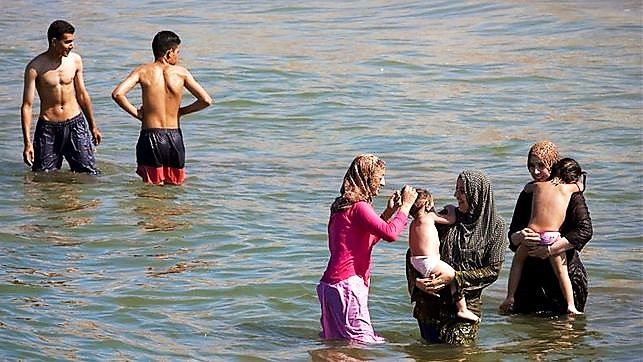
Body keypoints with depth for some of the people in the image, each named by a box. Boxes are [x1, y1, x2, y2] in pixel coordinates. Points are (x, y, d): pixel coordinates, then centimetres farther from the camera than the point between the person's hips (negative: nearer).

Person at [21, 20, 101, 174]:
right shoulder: (35, 67, -11)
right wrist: (27, 143, -15)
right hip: (48, 127, -2)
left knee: (90, 174, -4)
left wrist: (93, 126, 19)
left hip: (75, 123, 2)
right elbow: (27, 105, -10)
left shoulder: (75, 60, 1)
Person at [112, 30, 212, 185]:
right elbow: (206, 100, -1)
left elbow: (117, 94, -15)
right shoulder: (181, 72, 0)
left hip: (150, 136, 0)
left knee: (152, 185, 5)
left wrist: (136, 113, 0)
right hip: (174, 138, 1)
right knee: (177, 184, 10)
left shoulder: (143, 71, -2)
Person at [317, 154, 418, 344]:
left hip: (331, 283, 10)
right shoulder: (359, 207, -13)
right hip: (347, 284, -10)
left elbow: (367, 241, 29)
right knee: (363, 342, -11)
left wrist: (388, 213, 21)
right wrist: (406, 206, -10)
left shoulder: (343, 206, 18)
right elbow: (390, 233, -24)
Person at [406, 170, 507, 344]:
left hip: (466, 305, -3)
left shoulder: (495, 226, -2)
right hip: (431, 302, 3)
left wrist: (455, 277, -16)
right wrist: (417, 281, -10)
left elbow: (493, 270, -7)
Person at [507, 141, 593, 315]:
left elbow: (585, 231, -19)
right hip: (531, 273, 5)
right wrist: (520, 237, -19)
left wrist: (549, 250, -21)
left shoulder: (570, 192, -6)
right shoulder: (527, 195, 9)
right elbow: (512, 237, 6)